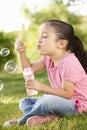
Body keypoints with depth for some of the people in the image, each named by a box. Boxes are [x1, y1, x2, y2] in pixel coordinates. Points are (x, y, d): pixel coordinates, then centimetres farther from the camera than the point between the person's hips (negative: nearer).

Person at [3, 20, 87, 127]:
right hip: (60, 101, 10)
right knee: (24, 102, 9)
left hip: (76, 104, -10)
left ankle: (23, 120, -12)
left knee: (48, 100, -38)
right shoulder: (49, 59, 4)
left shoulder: (69, 62, -25)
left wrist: (41, 87, -34)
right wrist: (22, 52, -4)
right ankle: (50, 116, -18)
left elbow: (67, 93, -28)